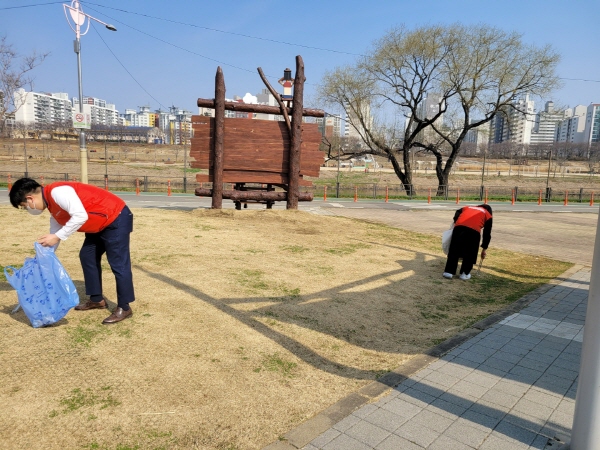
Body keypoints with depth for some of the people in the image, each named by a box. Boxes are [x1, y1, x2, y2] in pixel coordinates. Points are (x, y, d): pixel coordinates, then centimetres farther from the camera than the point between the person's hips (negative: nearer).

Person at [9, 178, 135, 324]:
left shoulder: (57, 192, -20)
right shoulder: (52, 205, 13)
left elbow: (80, 216, -29)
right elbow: (55, 229, 20)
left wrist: (57, 237, -22)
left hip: (116, 219, -11)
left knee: (118, 264, -7)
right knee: (87, 256, 15)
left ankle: (124, 308, 2)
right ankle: (97, 299, 26)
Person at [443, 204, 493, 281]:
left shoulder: (467, 208, 37)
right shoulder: (488, 215, 30)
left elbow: (457, 213, 16)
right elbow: (487, 233, 26)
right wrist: (484, 248, 31)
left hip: (459, 228, 2)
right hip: (473, 231, -2)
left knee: (453, 251, 12)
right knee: (470, 254, 16)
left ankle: (449, 272, 13)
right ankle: (465, 273, 19)